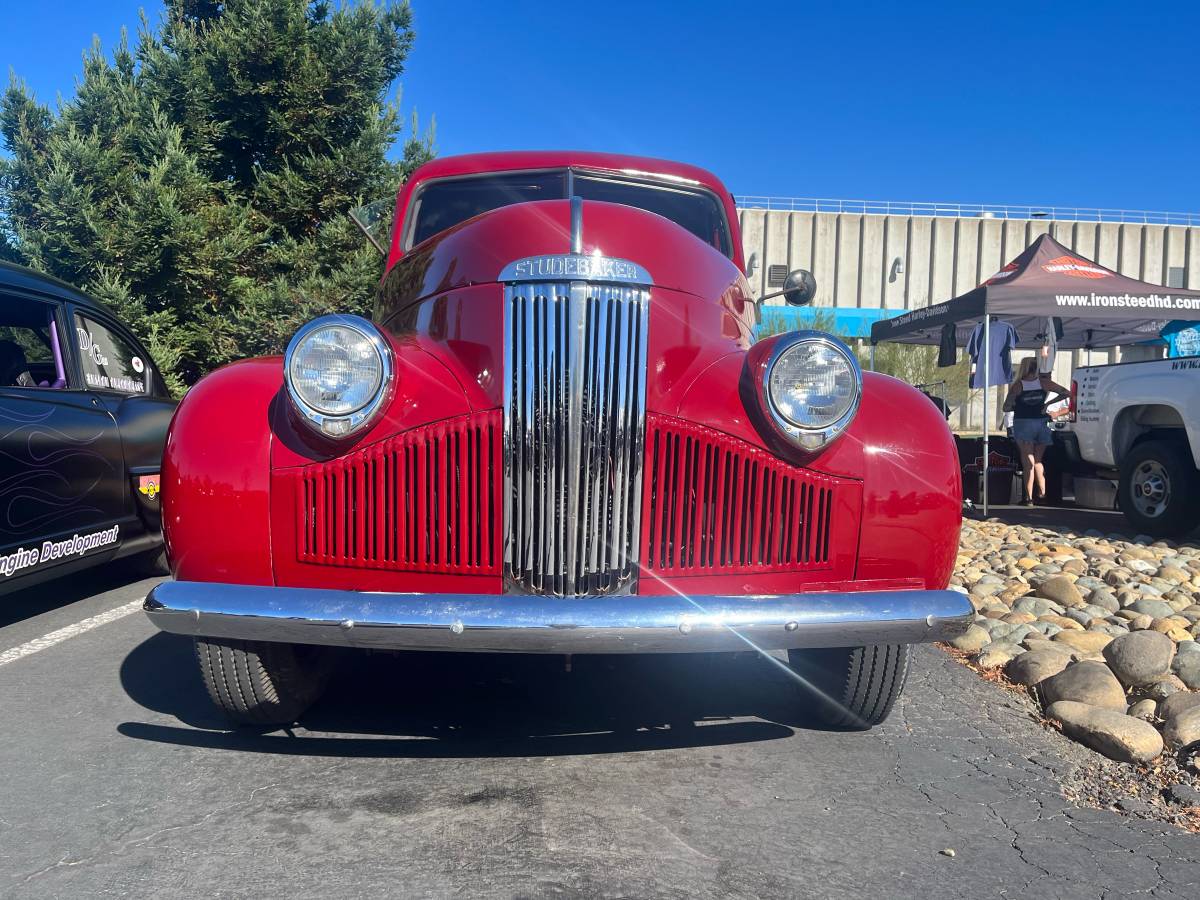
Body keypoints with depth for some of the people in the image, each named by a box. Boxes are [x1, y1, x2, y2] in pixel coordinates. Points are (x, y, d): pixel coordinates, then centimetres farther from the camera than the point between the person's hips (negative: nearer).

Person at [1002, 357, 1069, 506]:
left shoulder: (1017, 385, -6)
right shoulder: (1043, 382, 2)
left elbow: (1006, 408, -7)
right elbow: (1066, 393, 5)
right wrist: (1048, 403, 8)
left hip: (1023, 424, -3)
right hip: (1041, 423, 3)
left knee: (1028, 462, -2)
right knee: (1037, 460, 17)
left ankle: (1029, 498, -7)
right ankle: (1042, 493, 11)